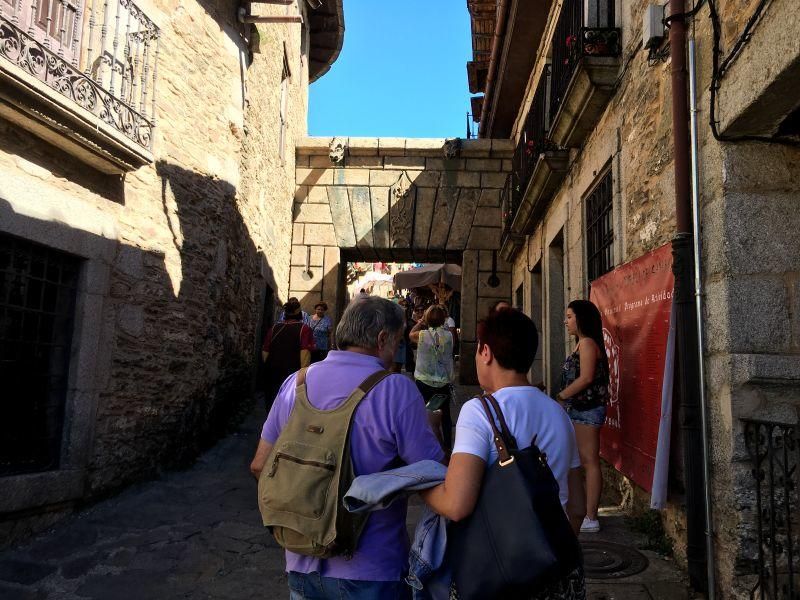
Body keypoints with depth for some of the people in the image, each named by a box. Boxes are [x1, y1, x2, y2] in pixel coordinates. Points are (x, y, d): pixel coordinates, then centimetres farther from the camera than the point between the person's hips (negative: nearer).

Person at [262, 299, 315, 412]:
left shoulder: (274, 328, 5)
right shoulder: (304, 329, -8)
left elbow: (264, 352, 7)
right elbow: (305, 353, -18)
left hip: (272, 373, 4)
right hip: (291, 372, -4)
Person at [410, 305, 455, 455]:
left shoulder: (422, 335, -13)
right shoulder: (448, 335, -9)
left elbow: (411, 334, 10)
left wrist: (421, 321, 16)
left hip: (423, 382, -1)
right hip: (444, 382, 2)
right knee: (445, 415, 13)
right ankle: (447, 446, 20)